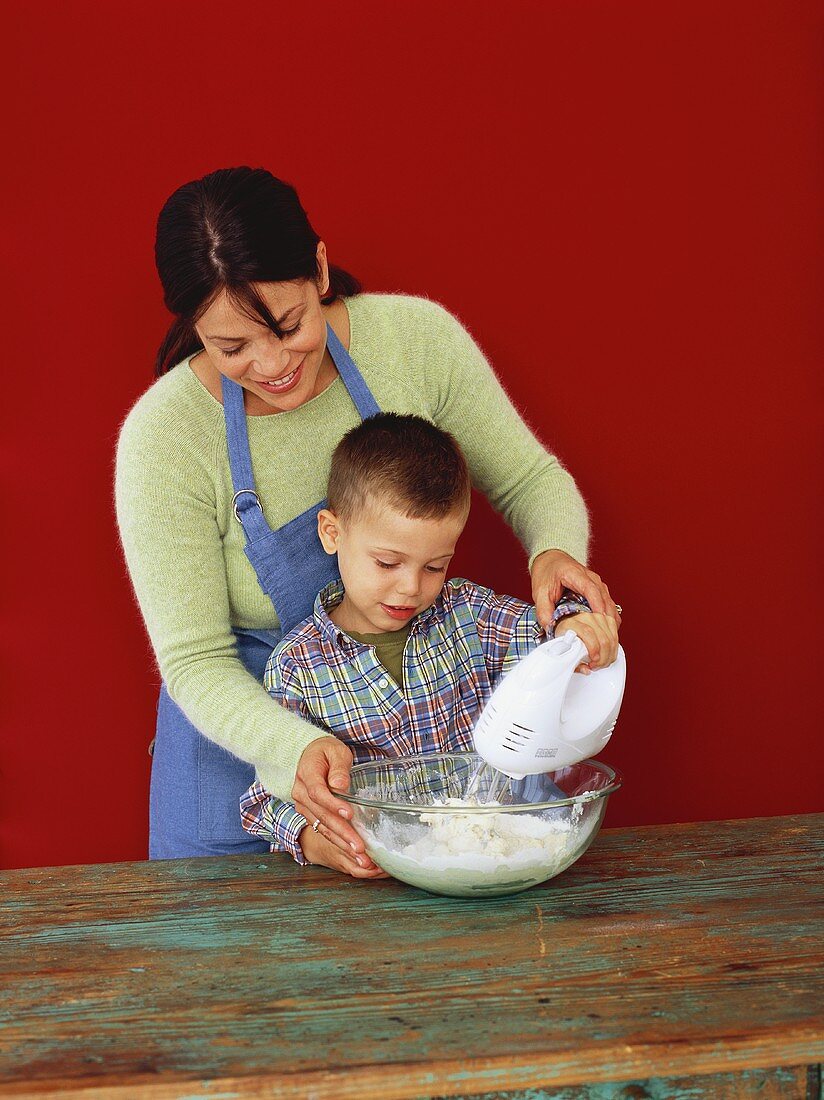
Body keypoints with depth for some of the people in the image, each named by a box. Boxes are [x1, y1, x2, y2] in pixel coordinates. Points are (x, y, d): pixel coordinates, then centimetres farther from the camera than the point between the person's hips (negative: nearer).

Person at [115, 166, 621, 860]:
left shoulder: (416, 338, -17)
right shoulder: (163, 437, -22)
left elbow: (529, 479, -4)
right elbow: (195, 659, -19)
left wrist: (556, 553, -27)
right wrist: (296, 748, -37)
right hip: (251, 733, -2)